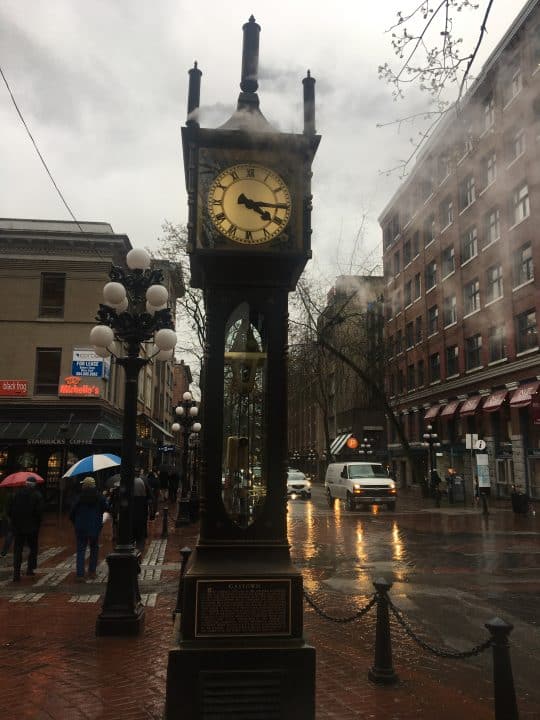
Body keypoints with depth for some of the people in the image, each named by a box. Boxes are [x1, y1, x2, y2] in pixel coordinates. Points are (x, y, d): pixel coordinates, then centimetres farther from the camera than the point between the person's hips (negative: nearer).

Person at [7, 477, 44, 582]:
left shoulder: (15, 493, 1)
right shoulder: (37, 495, -8)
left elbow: (9, 510, 2)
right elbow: (39, 512, -12)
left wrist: (13, 521, 14)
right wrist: (38, 524, 2)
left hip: (17, 527, 2)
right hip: (32, 527, -2)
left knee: (17, 550, 6)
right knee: (33, 548, 15)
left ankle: (16, 574, 1)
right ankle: (30, 568, 11)